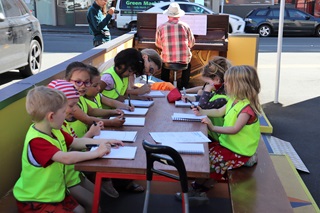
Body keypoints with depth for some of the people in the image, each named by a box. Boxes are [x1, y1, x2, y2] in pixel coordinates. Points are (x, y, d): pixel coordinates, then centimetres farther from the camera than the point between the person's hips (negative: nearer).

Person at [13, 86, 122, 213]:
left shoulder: (54, 131, 0)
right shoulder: (36, 141, -32)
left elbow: (77, 142, 13)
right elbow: (67, 158, -40)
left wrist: (102, 142, 2)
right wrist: (96, 153, -29)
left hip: (54, 192, 9)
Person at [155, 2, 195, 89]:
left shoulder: (161, 28, -5)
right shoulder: (185, 26, -3)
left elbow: (158, 44, 8)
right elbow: (191, 43, 7)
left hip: (167, 60, 0)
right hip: (184, 59, 0)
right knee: (188, 65, 37)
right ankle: (183, 88, 33)